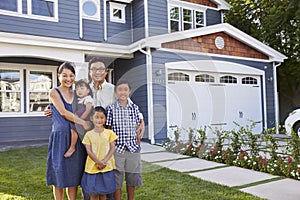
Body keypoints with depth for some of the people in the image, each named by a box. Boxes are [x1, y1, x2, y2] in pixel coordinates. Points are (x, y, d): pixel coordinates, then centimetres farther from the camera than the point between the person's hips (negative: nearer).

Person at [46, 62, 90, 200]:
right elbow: (63, 112, -11)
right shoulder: (54, 92, -2)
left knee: (74, 175, 11)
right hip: (60, 137, -4)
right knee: (59, 176, 4)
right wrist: (83, 123, -12)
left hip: (75, 137, 4)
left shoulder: (76, 94, 12)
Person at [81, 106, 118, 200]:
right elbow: (89, 151, -5)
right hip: (92, 167, 0)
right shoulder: (89, 134, 0)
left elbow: (112, 148, -1)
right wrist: (99, 162, -15)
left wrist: (104, 161, -14)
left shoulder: (109, 133, 2)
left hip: (106, 168, 1)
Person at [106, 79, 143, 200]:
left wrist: (138, 146, 8)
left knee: (132, 178, 14)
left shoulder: (134, 108, 5)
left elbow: (137, 129, 9)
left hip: (133, 149, 3)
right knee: (117, 179, 6)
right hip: (117, 149, -3)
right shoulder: (111, 108, -4)